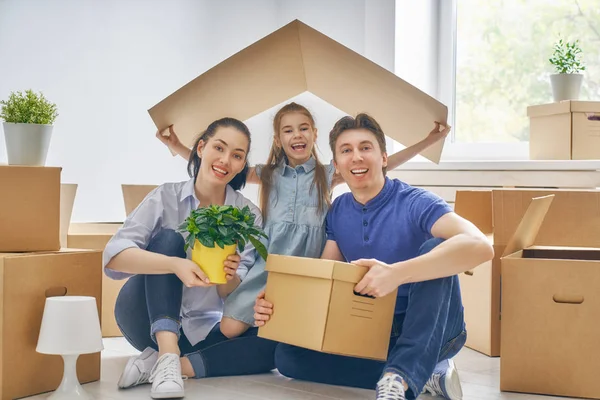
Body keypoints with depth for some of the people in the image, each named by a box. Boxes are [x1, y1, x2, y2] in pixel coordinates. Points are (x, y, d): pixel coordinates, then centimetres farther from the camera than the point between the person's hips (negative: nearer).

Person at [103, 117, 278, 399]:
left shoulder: (249, 215, -1)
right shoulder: (166, 197, -6)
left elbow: (234, 294, -4)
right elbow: (114, 255, -20)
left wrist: (228, 276, -28)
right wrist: (176, 265, -36)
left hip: (205, 330, 2)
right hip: (152, 322, -2)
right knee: (169, 238, -22)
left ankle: (155, 364, -25)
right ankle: (167, 356, -36)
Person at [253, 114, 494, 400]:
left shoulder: (415, 204, -18)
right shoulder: (338, 212, 3)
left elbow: (480, 246, -35)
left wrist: (396, 273, -46)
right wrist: (276, 304, -19)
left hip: (431, 331, -5)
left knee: (437, 247, -30)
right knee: (288, 354, -14)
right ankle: (422, 372, -11)